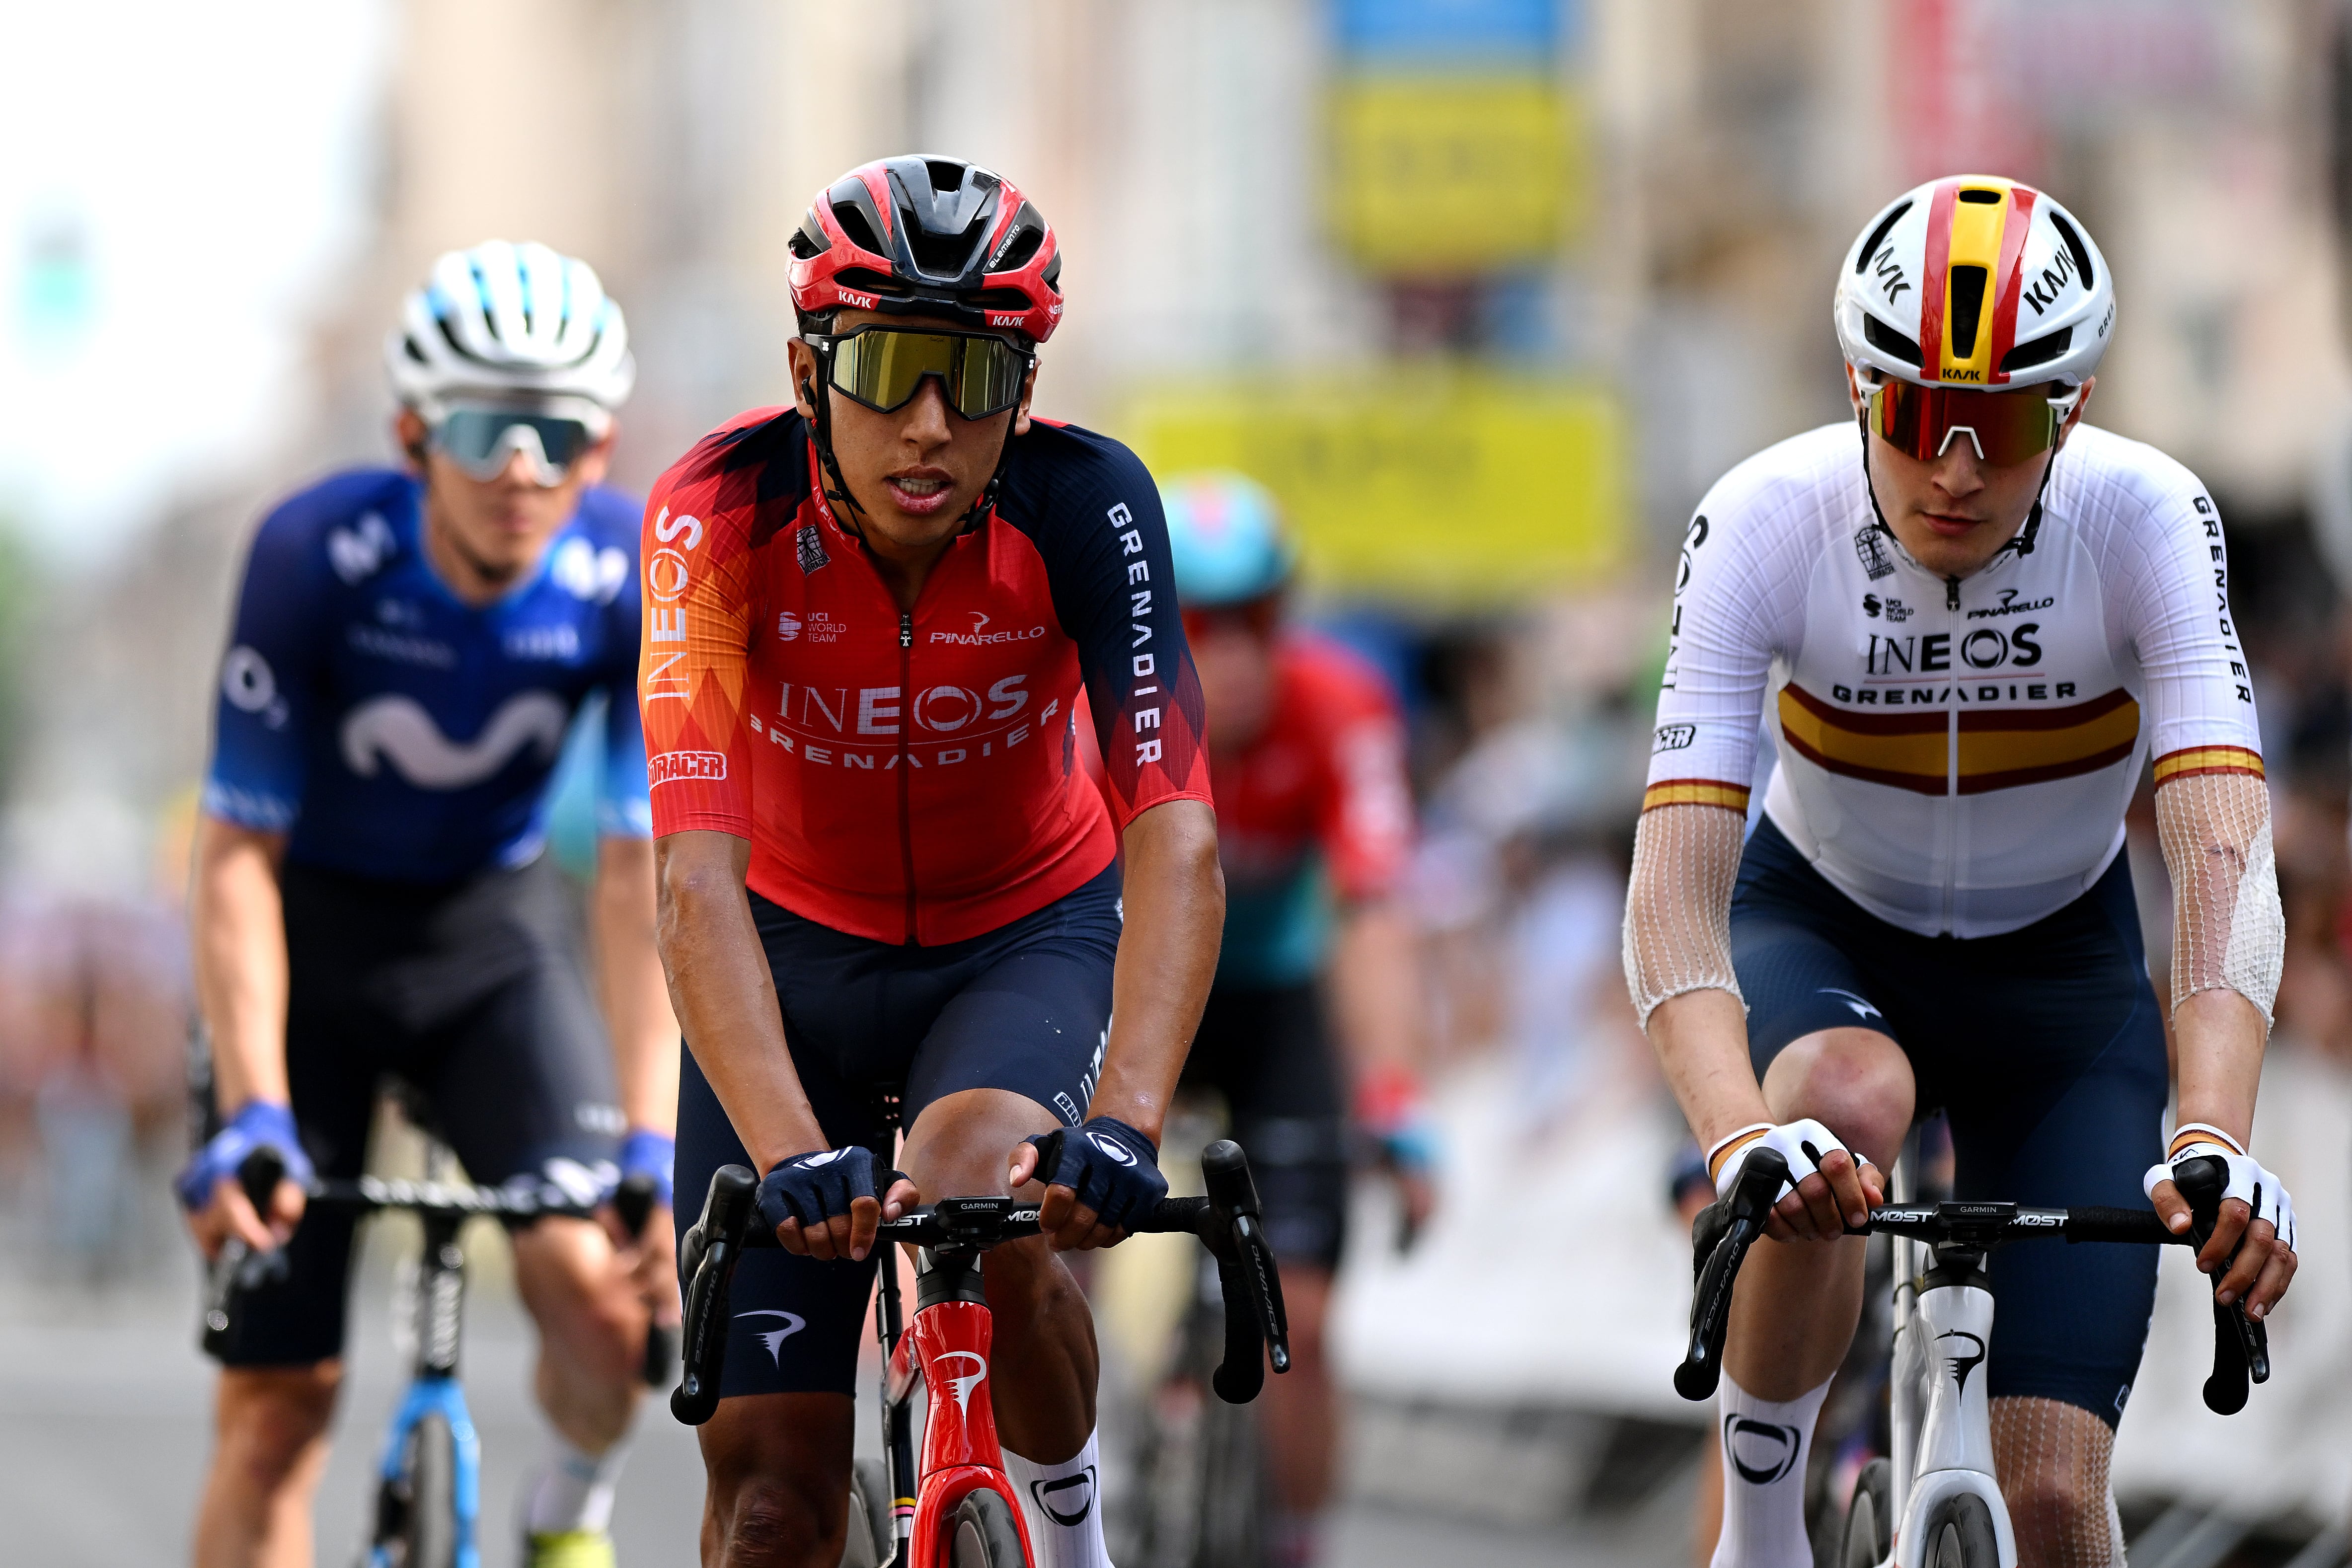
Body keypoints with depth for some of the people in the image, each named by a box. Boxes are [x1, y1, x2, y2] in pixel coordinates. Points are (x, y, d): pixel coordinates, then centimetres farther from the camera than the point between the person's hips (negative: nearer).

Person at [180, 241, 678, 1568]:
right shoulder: (316, 555, -26)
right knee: (277, 1402, -5)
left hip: (498, 933, 1)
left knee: (601, 1283, -23)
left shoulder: (641, 581, -22)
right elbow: (240, 856, -24)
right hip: (318, 930, -1)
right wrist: (253, 1118, -33)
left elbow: (644, 875, -23)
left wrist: (651, 1146, -32)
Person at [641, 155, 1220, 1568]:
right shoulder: (722, 512, -28)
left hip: (1029, 936, 0)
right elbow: (699, 881, -35)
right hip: (798, 951, 1)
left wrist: (1123, 1122, -49)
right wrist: (790, 1153, -49)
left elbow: (1176, 834, -34)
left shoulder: (1084, 504, -26)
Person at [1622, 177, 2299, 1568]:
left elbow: (2224, 856, -36)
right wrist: (1738, 1140, -52)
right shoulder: (1766, 524, -26)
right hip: (1822, 938, 0)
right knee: (1849, 1098, -38)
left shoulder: (2144, 519, -25)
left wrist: (2218, 1141, -53)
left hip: (2058, 972, 1)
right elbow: (1676, 888, -33)